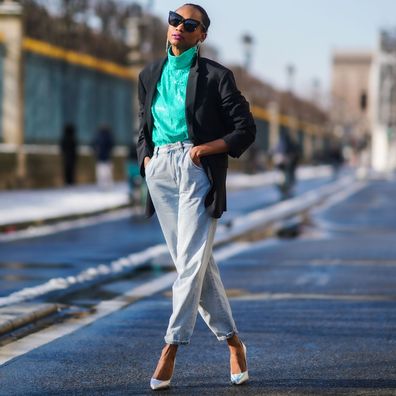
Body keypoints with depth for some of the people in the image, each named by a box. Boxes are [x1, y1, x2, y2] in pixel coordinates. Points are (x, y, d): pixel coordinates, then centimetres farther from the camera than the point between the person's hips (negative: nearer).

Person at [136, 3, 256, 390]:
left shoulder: (215, 76, -1)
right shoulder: (149, 75, 14)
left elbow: (246, 129, -1)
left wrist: (208, 148, -13)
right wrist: (145, 157, 7)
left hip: (197, 169, -5)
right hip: (160, 170, 5)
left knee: (192, 260, -12)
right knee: (193, 262, 7)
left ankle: (170, 350, -10)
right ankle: (232, 342, 18)